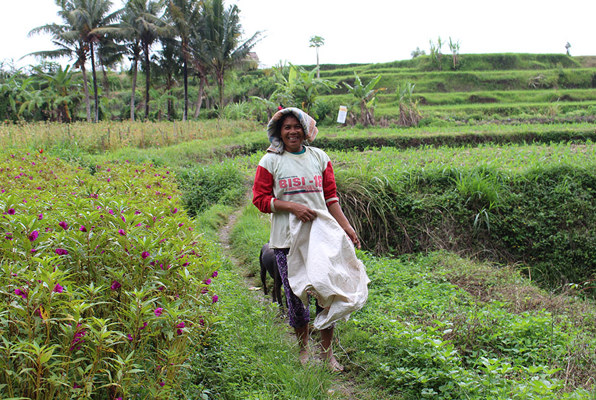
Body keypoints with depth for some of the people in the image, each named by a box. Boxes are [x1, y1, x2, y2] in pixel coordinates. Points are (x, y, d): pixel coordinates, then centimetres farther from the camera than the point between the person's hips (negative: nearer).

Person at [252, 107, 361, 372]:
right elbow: (260, 198, -3)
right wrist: (292, 206, -15)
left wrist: (346, 227, 4)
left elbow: (331, 197, 11)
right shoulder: (270, 161, 0)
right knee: (296, 295, 4)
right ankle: (303, 349, 26)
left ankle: (327, 352, 19)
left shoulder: (319, 157, 9)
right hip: (287, 240, -2)